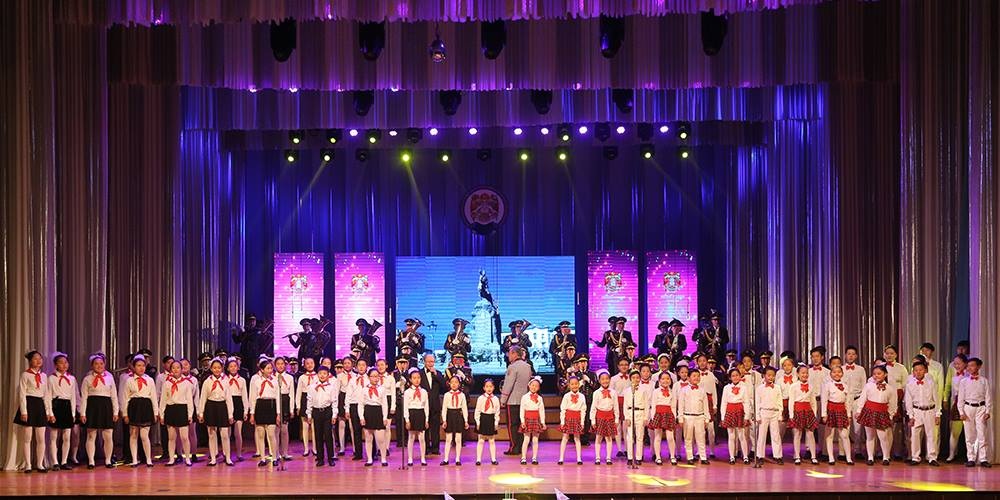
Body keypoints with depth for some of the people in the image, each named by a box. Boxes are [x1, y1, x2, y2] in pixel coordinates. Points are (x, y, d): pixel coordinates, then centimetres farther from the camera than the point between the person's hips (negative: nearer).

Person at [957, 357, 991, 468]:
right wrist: (961, 412, -2)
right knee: (969, 435, 3)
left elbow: (988, 397, 2)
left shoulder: (984, 381, 3)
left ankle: (983, 459, 0)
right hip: (968, 408, 1)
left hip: (981, 408, -1)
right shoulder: (964, 382, 6)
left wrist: (987, 412, -5)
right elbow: (961, 398, 6)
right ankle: (971, 459, 8)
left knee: (982, 434, -4)